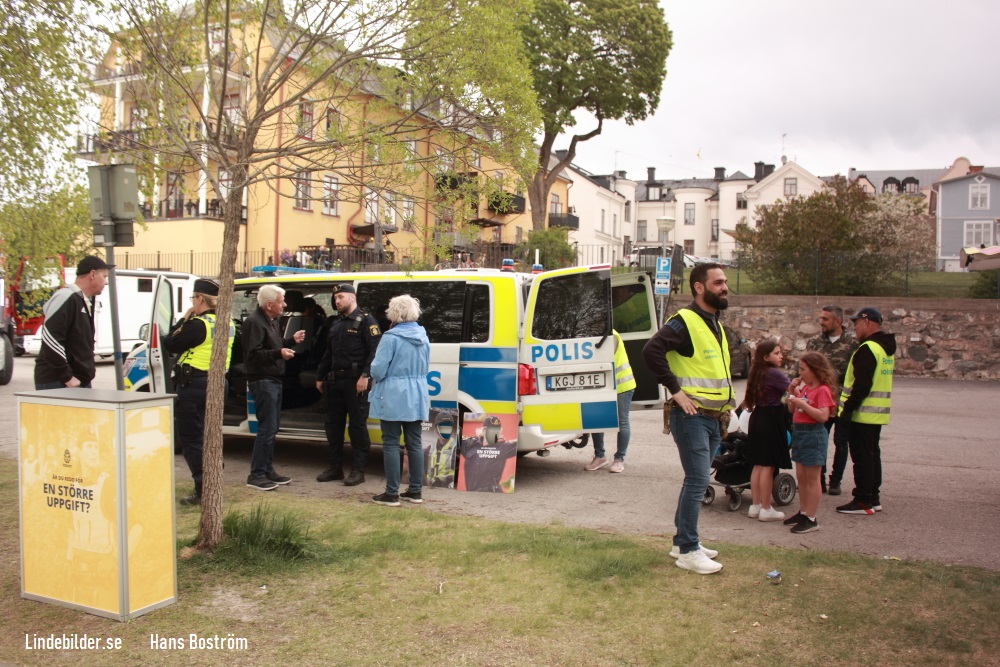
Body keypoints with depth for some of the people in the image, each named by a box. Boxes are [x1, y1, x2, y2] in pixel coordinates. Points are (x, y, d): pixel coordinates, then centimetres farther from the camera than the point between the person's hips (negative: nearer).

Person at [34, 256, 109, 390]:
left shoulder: (87, 302, 18)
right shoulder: (65, 298, -13)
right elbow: (50, 340, -22)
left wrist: (89, 368, 14)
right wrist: (67, 377, -21)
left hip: (81, 382, 10)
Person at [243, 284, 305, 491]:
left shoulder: (271, 321, 18)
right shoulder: (254, 322, -15)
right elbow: (253, 354, -22)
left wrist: (292, 340, 14)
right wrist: (279, 353, -31)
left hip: (274, 380, 10)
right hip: (263, 381, -10)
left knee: (271, 428, 14)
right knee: (267, 429, -10)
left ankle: (267, 470, 23)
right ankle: (256, 475, -3)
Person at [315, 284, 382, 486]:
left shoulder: (365, 321, -6)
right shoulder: (335, 324, 19)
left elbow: (375, 350, -15)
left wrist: (365, 376, -22)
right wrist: (320, 377, 22)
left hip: (355, 381, -8)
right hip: (334, 381, 8)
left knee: (357, 425, -2)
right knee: (333, 424, 11)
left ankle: (358, 470, 4)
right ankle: (335, 467, 20)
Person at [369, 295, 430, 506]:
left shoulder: (391, 337, -14)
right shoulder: (423, 337, 8)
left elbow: (378, 370, -15)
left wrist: (378, 377, 6)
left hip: (393, 397, -6)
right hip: (417, 397, 7)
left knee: (391, 444, 0)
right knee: (415, 443, 11)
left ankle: (392, 494, 3)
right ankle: (415, 491, 18)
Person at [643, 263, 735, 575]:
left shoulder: (716, 325, 16)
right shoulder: (685, 321, -14)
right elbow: (651, 350, -28)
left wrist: (725, 403, 15)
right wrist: (676, 391, -23)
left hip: (713, 418, 9)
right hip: (691, 416, -9)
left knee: (696, 480, 14)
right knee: (698, 481, -7)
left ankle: (683, 540, 26)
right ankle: (688, 550, 2)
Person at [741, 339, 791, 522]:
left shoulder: (758, 373, 11)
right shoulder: (774, 373, -14)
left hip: (757, 418, 9)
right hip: (771, 421, -8)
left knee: (758, 465, 13)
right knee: (768, 466, -2)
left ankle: (755, 505, 20)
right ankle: (766, 509, 4)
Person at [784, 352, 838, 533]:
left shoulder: (823, 390, -14)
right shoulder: (804, 387, 11)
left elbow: (823, 416, -25)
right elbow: (792, 410, 16)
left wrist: (802, 404, -26)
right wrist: (792, 392, 3)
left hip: (813, 435, -9)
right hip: (798, 432, 9)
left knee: (812, 478, -2)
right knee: (801, 477, 15)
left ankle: (811, 519, 4)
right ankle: (803, 512, 26)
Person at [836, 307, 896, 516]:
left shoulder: (868, 349, -18)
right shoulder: (886, 347, 14)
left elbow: (861, 385, -23)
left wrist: (848, 408, -19)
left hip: (863, 413, -10)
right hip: (878, 414, 10)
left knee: (862, 457, -3)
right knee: (872, 455, 16)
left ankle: (863, 501, 2)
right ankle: (873, 498, 23)